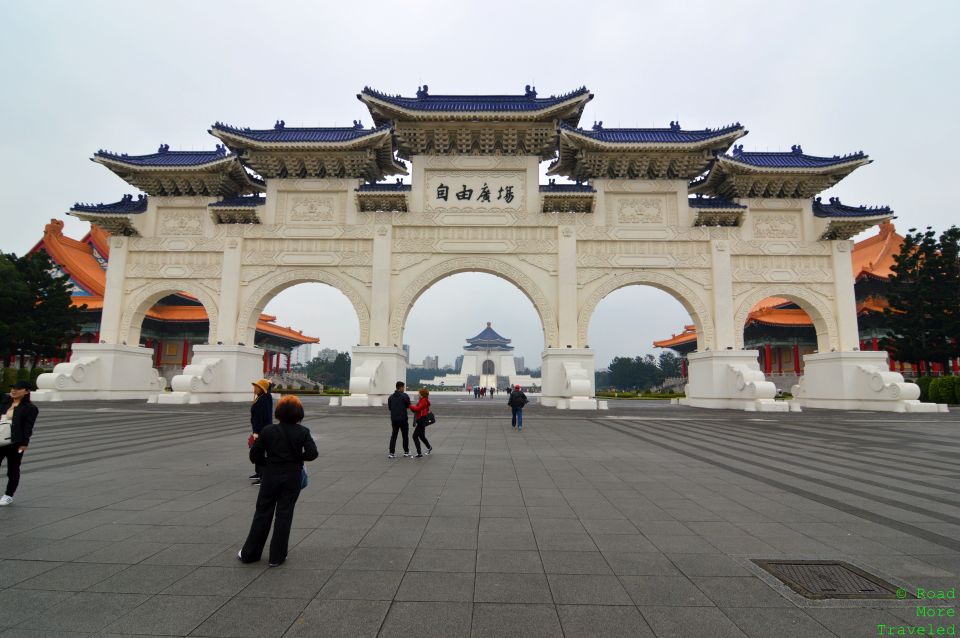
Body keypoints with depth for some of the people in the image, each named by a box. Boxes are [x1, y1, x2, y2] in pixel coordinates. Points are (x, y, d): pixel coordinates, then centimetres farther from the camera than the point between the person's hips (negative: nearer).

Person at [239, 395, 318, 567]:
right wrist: (297, 458, 0)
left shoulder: (268, 430, -7)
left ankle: (249, 553, 25)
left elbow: (254, 456, -5)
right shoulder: (303, 432, -9)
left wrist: (269, 463, 10)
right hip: (293, 478, -1)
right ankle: (276, 556, 14)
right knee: (284, 515, 8)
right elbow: (312, 453, -18)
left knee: (263, 513, 14)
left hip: (271, 476, 1)